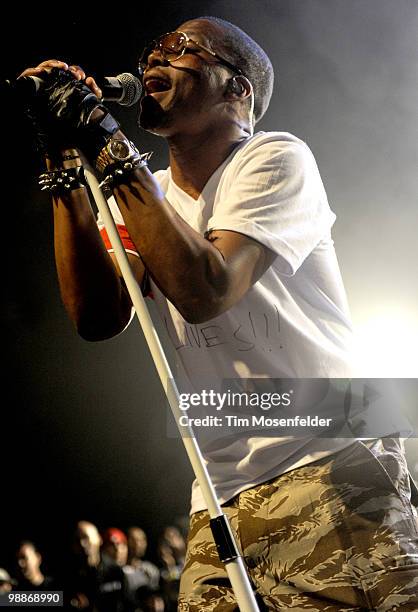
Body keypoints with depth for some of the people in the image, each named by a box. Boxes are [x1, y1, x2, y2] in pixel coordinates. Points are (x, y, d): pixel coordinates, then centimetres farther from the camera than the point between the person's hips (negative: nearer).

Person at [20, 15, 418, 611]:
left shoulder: (275, 158, -5)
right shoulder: (145, 193, 13)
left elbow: (206, 291, -22)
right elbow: (98, 317, -4)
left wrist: (108, 146, -17)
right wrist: (67, 164, -6)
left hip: (333, 475, -5)